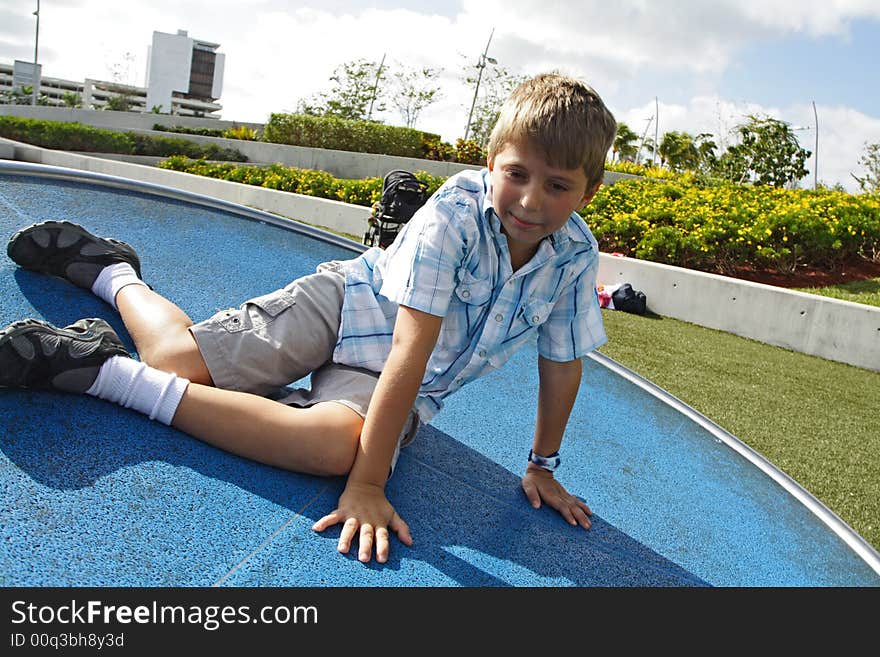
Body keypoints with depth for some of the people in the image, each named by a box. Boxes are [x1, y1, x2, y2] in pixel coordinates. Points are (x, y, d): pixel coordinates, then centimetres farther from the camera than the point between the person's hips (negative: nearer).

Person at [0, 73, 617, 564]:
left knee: (335, 446, -31)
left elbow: (563, 364, 3)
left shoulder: (576, 255, -11)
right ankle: (114, 270, 20)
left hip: (407, 387, 3)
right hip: (351, 300, -2)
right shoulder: (457, 210, -25)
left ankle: (101, 369, -22)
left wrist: (542, 464, 8)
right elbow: (411, 351, -31)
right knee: (175, 358, -16)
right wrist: (368, 486, -31)